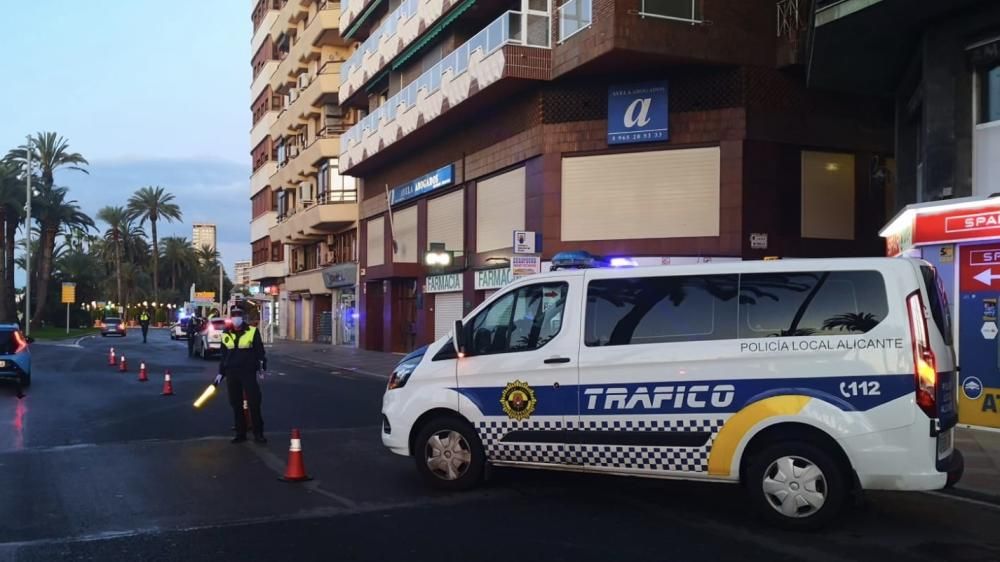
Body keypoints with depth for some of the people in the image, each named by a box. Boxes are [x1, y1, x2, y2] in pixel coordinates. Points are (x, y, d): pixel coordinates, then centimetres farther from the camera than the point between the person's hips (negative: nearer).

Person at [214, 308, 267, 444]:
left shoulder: (252, 331, -3)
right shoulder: (226, 334, 8)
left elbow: (259, 350, 0)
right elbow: (223, 355, 15)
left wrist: (262, 362, -14)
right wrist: (221, 373, 14)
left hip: (248, 372, -4)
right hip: (231, 373, 4)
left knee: (254, 403, -5)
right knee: (236, 404, 8)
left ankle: (258, 434, 3)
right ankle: (240, 433, 18)